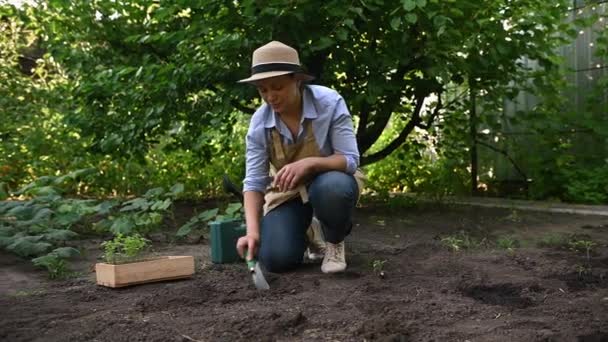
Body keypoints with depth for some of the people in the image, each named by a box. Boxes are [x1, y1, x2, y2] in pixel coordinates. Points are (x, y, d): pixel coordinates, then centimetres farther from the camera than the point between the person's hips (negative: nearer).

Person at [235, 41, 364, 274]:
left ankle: (335, 242, -5)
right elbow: (254, 181, -15)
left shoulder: (329, 102, -24)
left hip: (331, 183, -2)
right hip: (287, 192, 2)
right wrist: (253, 231, -30)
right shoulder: (259, 122, -16)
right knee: (276, 259, -19)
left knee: (332, 188, -40)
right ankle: (306, 230, 18)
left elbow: (350, 160, -25)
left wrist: (309, 163, -44)